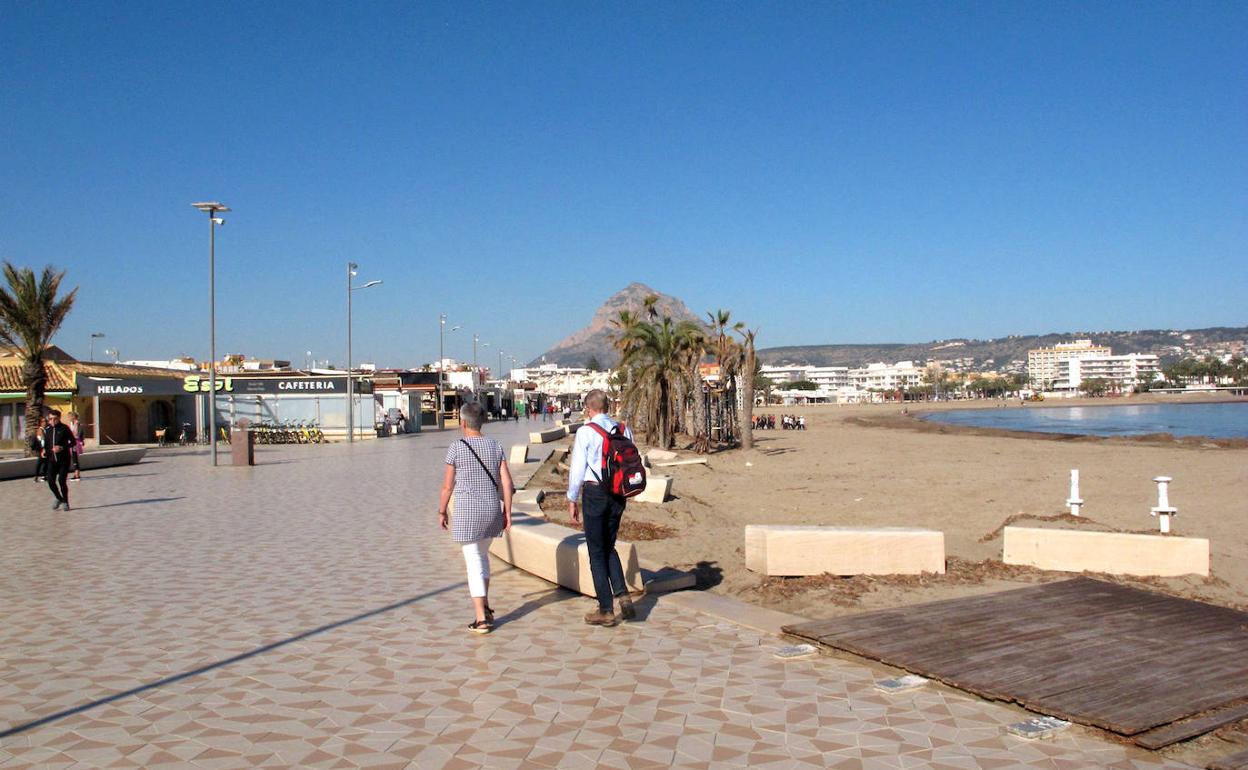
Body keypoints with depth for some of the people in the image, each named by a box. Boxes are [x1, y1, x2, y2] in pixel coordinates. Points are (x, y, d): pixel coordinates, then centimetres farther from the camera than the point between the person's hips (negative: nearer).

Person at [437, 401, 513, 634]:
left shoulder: (456, 448, -8)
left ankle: (481, 619, -1)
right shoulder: (495, 446, 3)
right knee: (482, 556, 23)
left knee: (474, 562, 0)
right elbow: (506, 482, 1)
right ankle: (485, 608, 28)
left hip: (467, 512, -5)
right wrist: (507, 512, 7)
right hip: (491, 510, 5)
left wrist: (442, 511, 9)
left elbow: (448, 486, -4)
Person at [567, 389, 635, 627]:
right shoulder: (624, 430, 3)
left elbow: (578, 467, -9)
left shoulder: (585, 432, -11)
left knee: (597, 552, 6)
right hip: (618, 494, 5)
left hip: (594, 492, -5)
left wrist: (572, 500, 1)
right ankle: (622, 595, 4)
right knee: (609, 547, 21)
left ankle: (606, 610, 10)